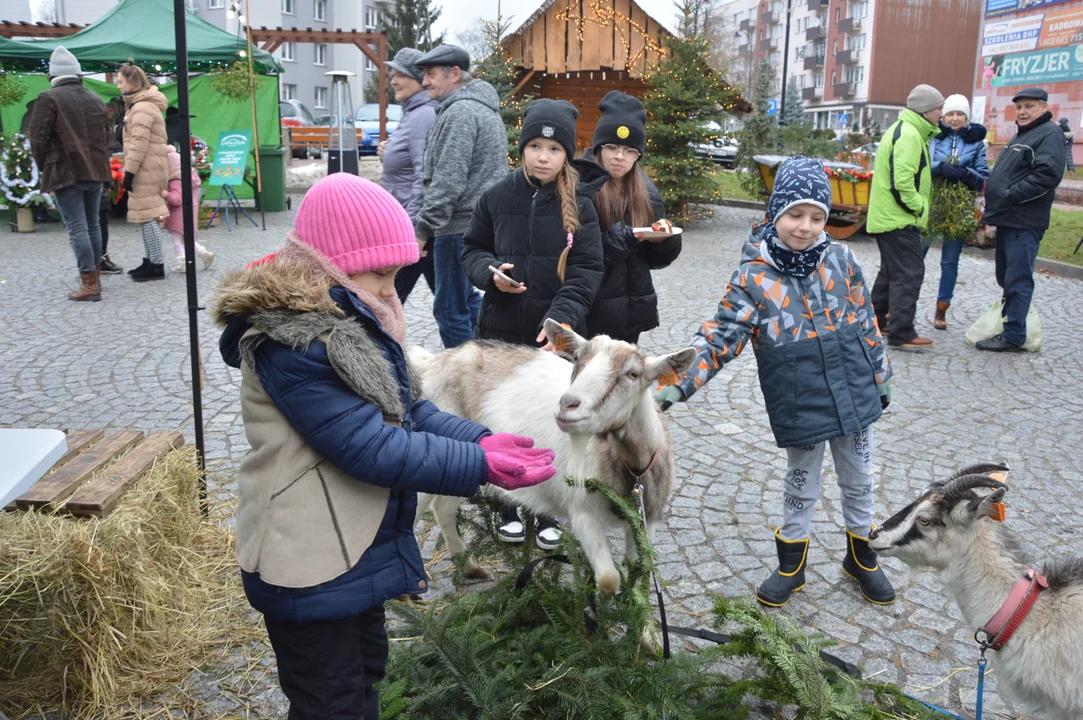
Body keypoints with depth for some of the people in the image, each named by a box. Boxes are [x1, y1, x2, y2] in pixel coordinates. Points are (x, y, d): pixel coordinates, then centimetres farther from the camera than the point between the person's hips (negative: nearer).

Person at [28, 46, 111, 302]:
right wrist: (94, 162, 18)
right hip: (95, 171, 6)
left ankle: (89, 284, -7)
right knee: (92, 224, 15)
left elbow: (38, 138, -9)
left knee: (77, 229, -5)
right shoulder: (95, 99, 11)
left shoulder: (49, 98, -8)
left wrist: (44, 166, 6)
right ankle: (94, 275, 23)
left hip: (66, 173, -6)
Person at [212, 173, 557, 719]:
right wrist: (481, 467, -23)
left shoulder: (347, 321, 5)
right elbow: (371, 448, -28)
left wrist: (480, 440, -7)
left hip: (356, 549, 10)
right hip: (311, 568, -10)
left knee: (364, 676, 26)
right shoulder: (293, 342, -26)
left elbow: (405, 409, 7)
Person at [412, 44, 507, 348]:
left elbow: (448, 182, -21)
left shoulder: (460, 111, -14)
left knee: (450, 308, -4)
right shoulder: (482, 107, 18)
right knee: (468, 301, 19)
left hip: (459, 227, -11)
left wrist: (423, 229, -16)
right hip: (480, 223, 11)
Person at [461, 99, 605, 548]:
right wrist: (490, 273, -12)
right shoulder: (498, 198, -1)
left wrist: (562, 317, -23)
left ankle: (548, 512, 28)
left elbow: (587, 270, -9)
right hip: (502, 330, 1)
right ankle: (509, 507, 30)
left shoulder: (579, 205, -5)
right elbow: (472, 249, 9)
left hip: (557, 335, -1)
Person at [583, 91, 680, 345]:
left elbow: (656, 259, 12)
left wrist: (665, 240, -9)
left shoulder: (646, 192, 8)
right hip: (590, 311, -6)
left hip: (632, 309, 6)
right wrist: (616, 240, -26)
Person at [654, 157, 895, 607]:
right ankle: (790, 566, 36)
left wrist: (880, 375, 11)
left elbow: (866, 322, 6)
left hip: (855, 397, 3)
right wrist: (676, 386, -28)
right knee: (801, 488, 15)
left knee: (858, 481, 19)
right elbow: (719, 338, -17)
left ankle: (861, 557, 42)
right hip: (800, 409, -2)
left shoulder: (841, 260, -5)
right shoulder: (754, 278, -13)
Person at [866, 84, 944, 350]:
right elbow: (902, 180, -26)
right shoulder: (909, 135, -16)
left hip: (886, 217, 11)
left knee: (891, 271, 20)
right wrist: (918, 207, -14)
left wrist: (917, 208, 17)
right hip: (899, 219, -11)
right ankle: (901, 333, -8)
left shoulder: (902, 131, 19)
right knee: (909, 273, -9)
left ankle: (875, 319, 29)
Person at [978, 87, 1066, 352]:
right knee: (1006, 278, 15)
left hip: (1024, 224, -10)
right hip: (1007, 220, 10)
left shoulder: (1050, 134, -9)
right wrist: (994, 205, 14)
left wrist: (1010, 196, -19)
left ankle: (1013, 336, -4)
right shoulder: (1021, 135, 21)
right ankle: (1008, 324, 25)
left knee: (1017, 280, -7)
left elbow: (1048, 175, -22)